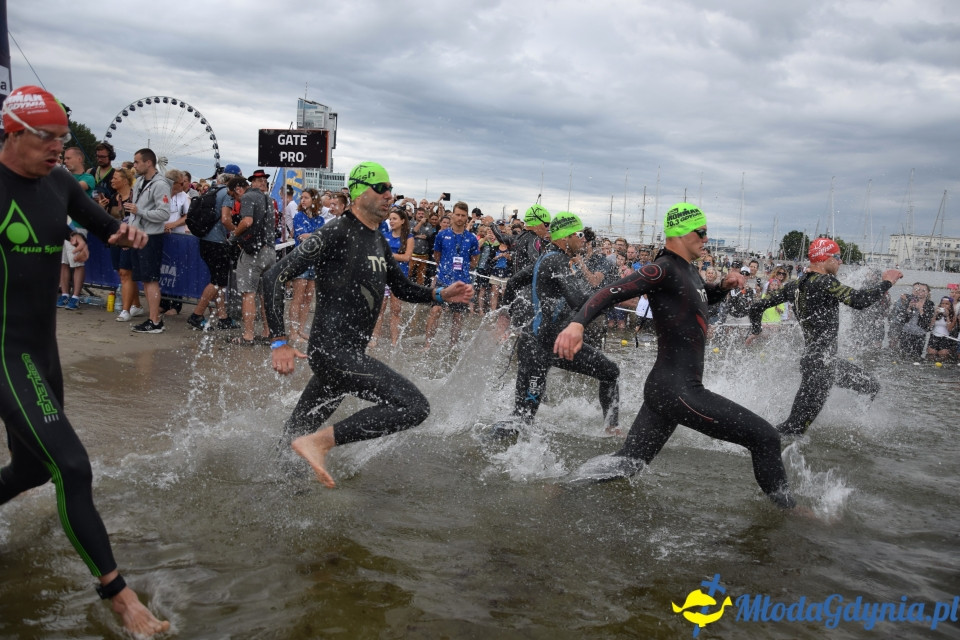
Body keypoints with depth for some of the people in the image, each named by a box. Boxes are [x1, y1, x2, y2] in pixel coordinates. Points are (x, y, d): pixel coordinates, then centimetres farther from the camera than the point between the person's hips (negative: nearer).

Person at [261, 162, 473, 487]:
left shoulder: (379, 241, 16)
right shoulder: (337, 232, -12)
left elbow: (403, 289, 28)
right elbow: (274, 276, -13)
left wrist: (441, 294, 9)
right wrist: (280, 342, -17)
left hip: (349, 352, 9)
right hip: (332, 350, -9)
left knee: (297, 432, 19)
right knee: (414, 405, -18)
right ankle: (320, 441, -16)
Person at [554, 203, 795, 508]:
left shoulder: (689, 270, 16)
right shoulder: (664, 269, -14)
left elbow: (699, 300, 36)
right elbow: (611, 292, -24)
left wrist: (724, 286, 15)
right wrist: (577, 323, -41)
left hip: (663, 388, 10)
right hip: (679, 391, -10)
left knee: (627, 463, 15)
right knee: (765, 437, -2)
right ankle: (788, 509, 14)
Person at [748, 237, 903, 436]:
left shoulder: (796, 284, 6)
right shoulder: (824, 282, -17)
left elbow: (757, 307, 9)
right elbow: (859, 300, -28)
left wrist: (756, 331, 24)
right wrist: (887, 282, -13)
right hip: (820, 363, -10)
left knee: (872, 387, 22)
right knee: (794, 427, -4)